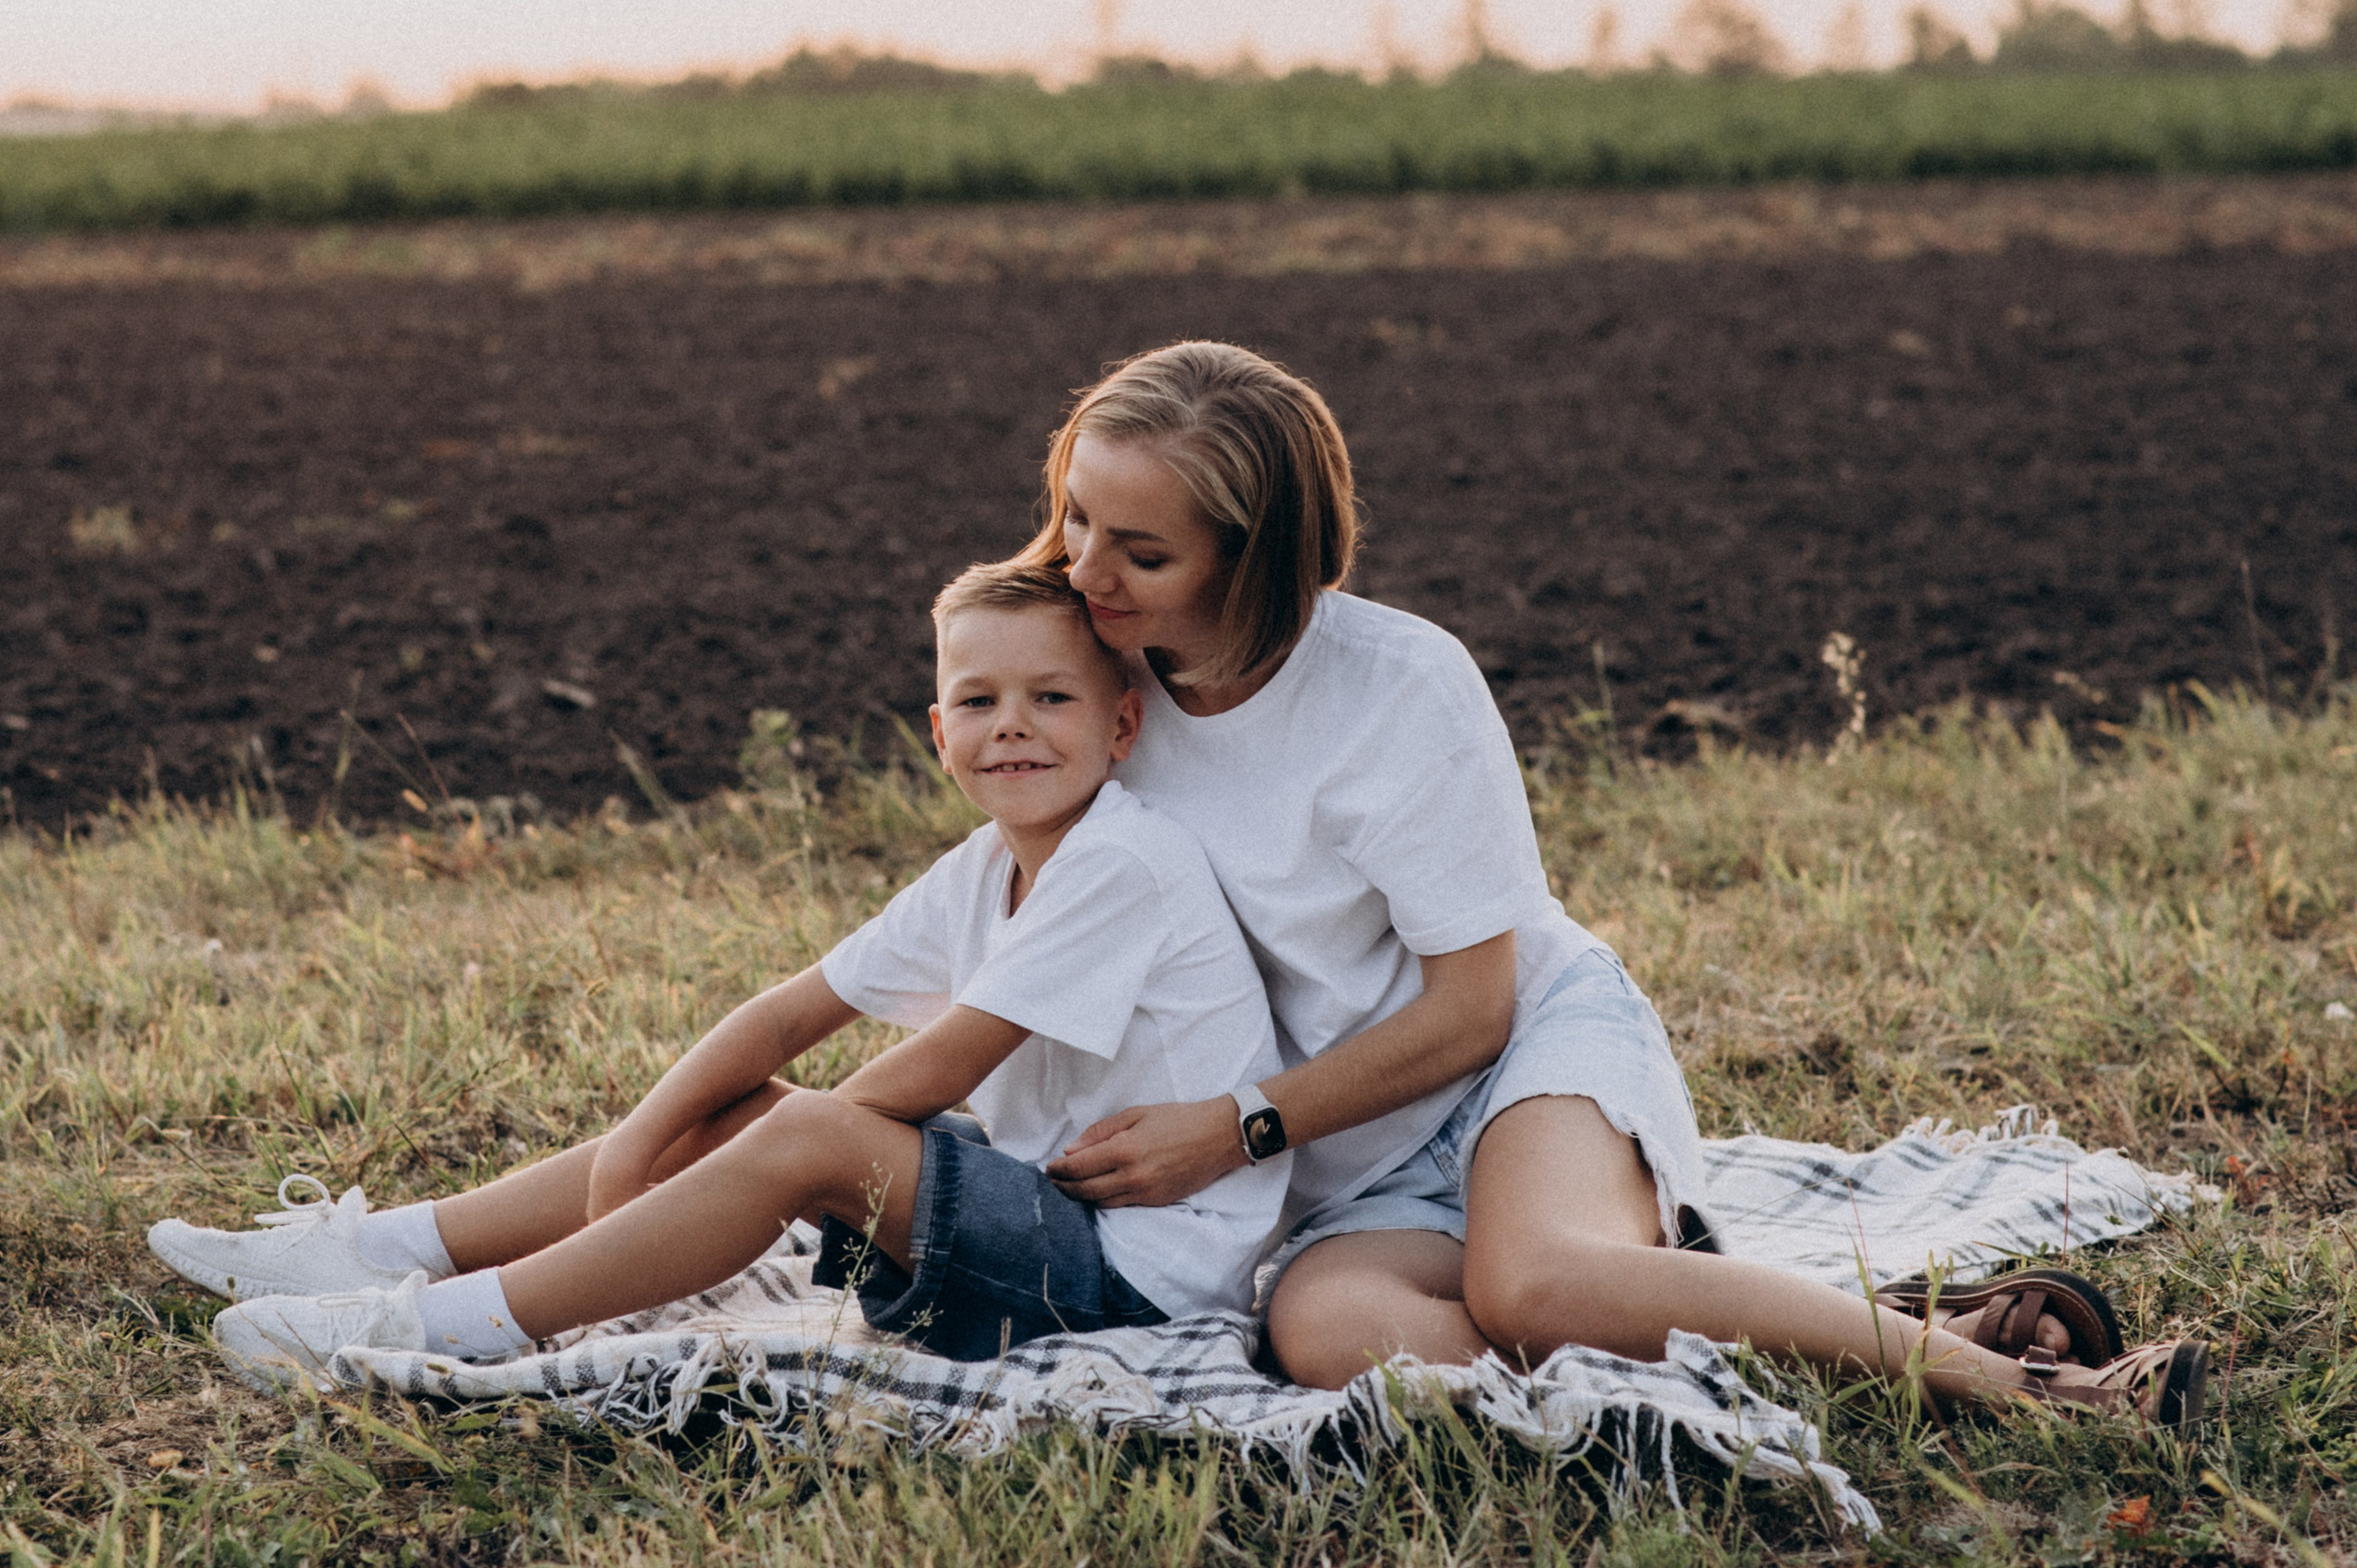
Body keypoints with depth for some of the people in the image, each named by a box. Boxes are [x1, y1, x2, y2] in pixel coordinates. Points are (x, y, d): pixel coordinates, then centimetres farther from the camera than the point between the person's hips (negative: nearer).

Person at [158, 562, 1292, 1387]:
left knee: (808, 1139, -24)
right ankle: (383, 1249, 9)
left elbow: (930, 1078, -17)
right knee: (729, 1110, 5)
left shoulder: (1123, 864, -19)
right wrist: (638, 1141, -6)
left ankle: (452, 1325, -16)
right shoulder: (980, 874, 8)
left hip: (1145, 1272, -9)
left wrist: (787, 1133, -3)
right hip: (1042, 1207, 9)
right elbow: (789, 1017, 6)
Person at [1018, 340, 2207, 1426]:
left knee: (1532, 1283, -39)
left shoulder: (1402, 687, -16)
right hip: (1361, 1182, 4)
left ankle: (1959, 1351, -25)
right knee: (1327, 1332, -35)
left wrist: (1241, 1126, -17)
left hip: (1538, 1048, -3)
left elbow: (1470, 1010, -11)